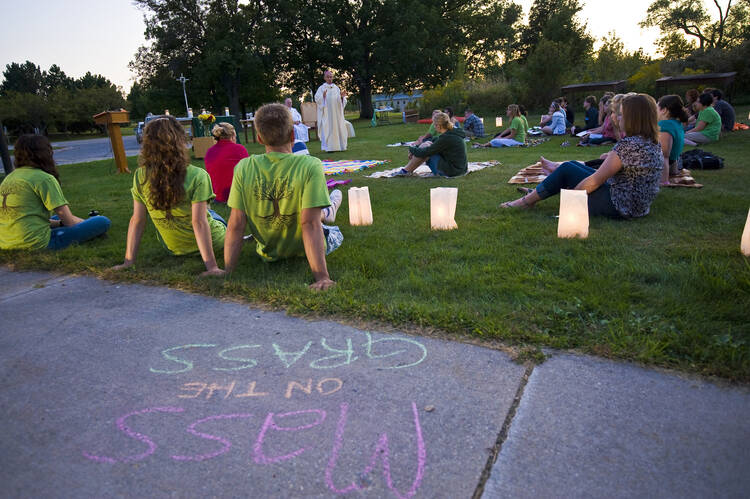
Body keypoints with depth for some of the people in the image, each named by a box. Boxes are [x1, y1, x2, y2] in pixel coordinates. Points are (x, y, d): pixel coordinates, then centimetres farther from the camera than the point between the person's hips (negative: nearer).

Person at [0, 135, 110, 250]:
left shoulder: (9, 177, 15)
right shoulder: (44, 178, -10)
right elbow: (70, 221, -9)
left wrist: (59, 222, 17)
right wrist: (87, 222, 12)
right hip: (34, 244, -9)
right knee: (103, 222, -12)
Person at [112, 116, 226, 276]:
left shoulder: (140, 177, -13)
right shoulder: (197, 177, -25)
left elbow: (137, 221, -10)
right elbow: (199, 223, -28)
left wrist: (129, 261, -3)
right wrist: (212, 266, -27)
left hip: (173, 249, 3)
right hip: (212, 242, -3)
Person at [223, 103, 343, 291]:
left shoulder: (243, 168, -16)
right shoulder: (310, 166, -26)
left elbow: (236, 226, -16)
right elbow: (310, 224, -30)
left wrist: (228, 272, -9)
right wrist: (322, 277, -29)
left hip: (268, 255, 3)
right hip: (303, 253, -2)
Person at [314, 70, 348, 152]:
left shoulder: (336, 88, 13)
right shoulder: (321, 88, 2)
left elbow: (340, 100, 12)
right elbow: (317, 99, -8)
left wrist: (342, 96, -9)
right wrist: (323, 96, -26)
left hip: (336, 112, 4)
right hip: (326, 113, -4)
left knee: (338, 128, 3)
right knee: (327, 128, -7)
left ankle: (339, 145, 10)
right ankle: (328, 147, -6)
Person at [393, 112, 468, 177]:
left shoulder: (446, 138, -22)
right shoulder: (453, 132, 7)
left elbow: (426, 152, -16)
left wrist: (412, 150, 3)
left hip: (452, 171, -9)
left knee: (426, 146, -9)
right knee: (427, 144, 9)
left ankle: (405, 171, -1)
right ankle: (408, 169, 11)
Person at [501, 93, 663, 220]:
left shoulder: (629, 145, -23)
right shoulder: (654, 144, 6)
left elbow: (595, 180, -21)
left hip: (618, 206, -9)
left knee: (567, 169, 0)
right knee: (574, 165, 17)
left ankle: (528, 200, 12)